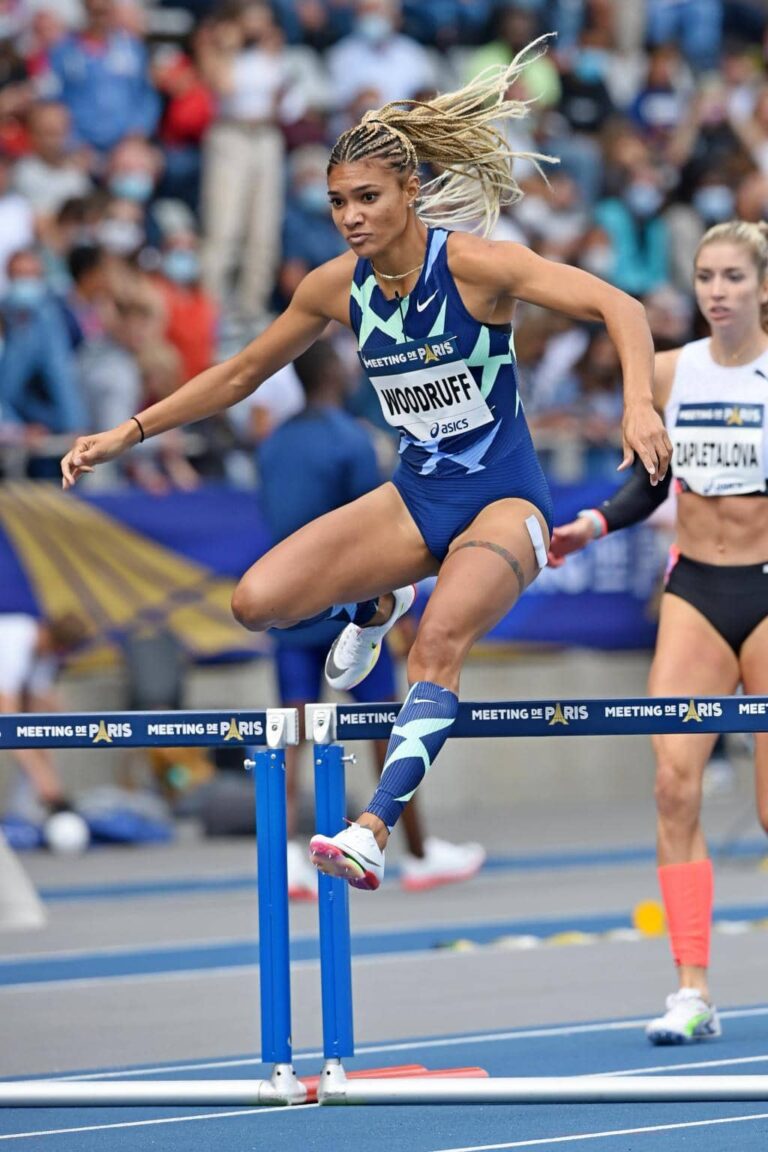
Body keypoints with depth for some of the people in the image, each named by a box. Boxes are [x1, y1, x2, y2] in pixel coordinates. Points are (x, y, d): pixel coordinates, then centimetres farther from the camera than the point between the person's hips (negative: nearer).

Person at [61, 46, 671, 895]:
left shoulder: (473, 265, -18)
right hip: (417, 497, 5)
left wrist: (639, 405, -41)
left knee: (438, 645, -33)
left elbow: (619, 307, -24)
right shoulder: (338, 286, -3)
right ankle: (374, 605, 21)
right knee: (259, 601, -12)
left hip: (504, 501, -5)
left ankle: (374, 830, -38)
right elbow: (242, 372, 11)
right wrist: (128, 434, 8)